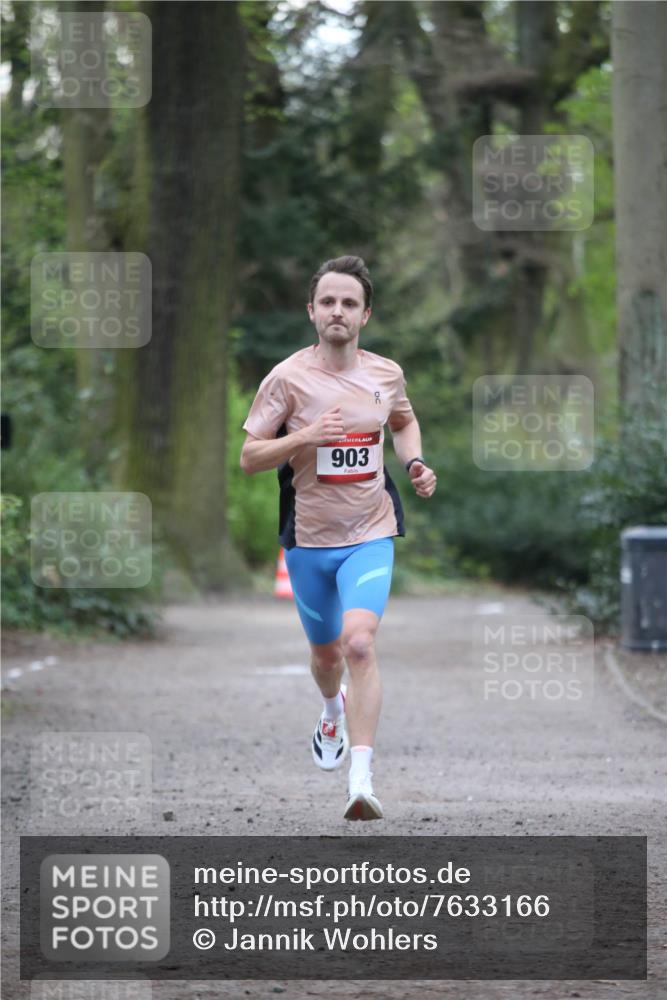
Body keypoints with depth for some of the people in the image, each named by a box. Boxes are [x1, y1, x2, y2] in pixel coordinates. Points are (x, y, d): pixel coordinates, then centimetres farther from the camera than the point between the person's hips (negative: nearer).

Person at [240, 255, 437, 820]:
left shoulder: (386, 375, 1)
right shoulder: (287, 378, -8)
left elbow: (405, 421, 24)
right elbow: (249, 457, -7)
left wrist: (415, 463, 5)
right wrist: (305, 436, -22)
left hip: (370, 534, 0)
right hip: (308, 537, 0)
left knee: (359, 642, -21)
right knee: (326, 652, 16)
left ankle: (362, 781, -24)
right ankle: (334, 711, 54)